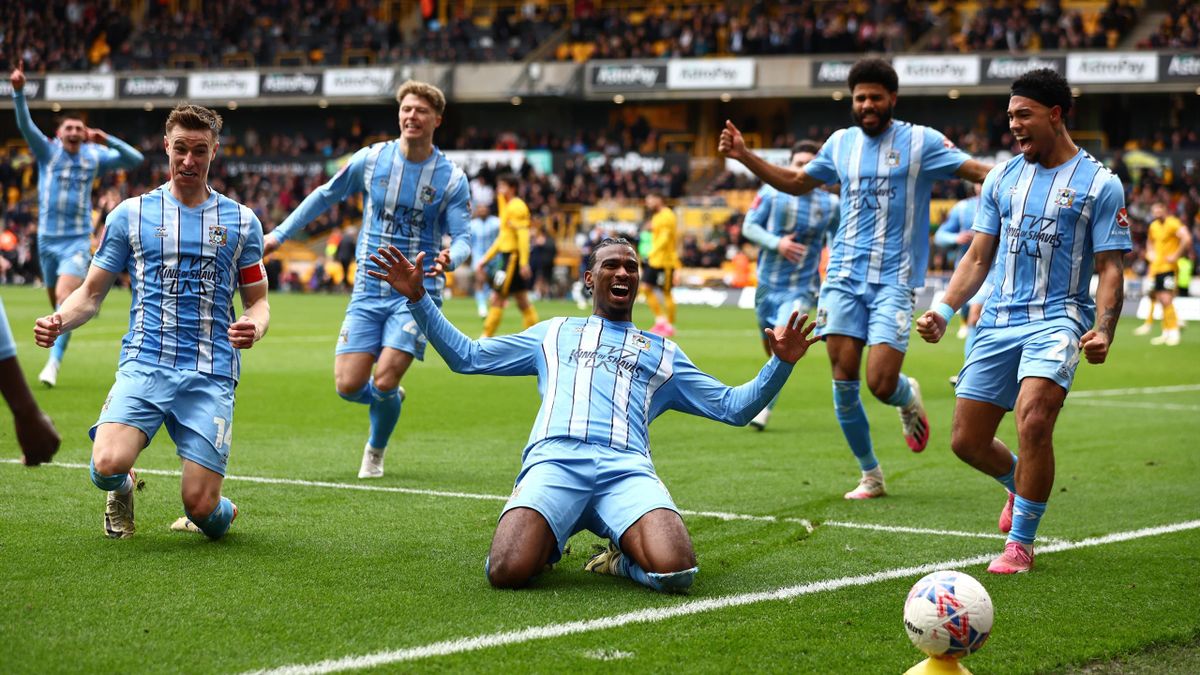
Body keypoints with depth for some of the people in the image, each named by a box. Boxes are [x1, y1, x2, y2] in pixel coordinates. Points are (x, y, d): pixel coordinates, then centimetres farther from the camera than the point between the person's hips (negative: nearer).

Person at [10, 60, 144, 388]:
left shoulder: (94, 156, 2)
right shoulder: (47, 151, -1)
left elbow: (135, 159, 2)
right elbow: (25, 124, -16)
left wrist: (108, 140, -13)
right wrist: (18, 91, -32)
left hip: (77, 240, -2)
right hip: (48, 238, 2)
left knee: (64, 298, -21)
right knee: (57, 304, 12)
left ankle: (54, 361, -22)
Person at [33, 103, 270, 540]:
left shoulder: (242, 221, 11)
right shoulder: (130, 214, 8)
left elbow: (258, 301, 16)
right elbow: (92, 293, 11)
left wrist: (253, 328, -9)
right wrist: (59, 321, -11)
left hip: (211, 376, 0)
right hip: (144, 368, 0)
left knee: (201, 505, -12)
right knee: (108, 465, -27)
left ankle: (218, 511, 28)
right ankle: (122, 489, 12)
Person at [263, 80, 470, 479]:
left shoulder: (452, 179, -3)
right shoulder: (371, 160, 1)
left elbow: (462, 238, -4)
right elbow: (325, 196, 14)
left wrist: (449, 258, -28)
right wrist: (279, 235, 15)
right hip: (368, 291, 2)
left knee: (384, 382, -16)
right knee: (348, 386, -8)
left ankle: (375, 452, 16)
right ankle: (390, 400, 30)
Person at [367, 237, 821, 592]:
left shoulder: (661, 351, 32)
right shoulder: (553, 334, 32)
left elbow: (732, 407, 29)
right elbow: (465, 356, 32)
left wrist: (780, 363, 13)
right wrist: (418, 298, 22)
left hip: (627, 468, 0)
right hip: (554, 460, 0)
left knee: (675, 570, -32)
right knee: (507, 571, -30)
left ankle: (623, 558, 4)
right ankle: (546, 542, 6)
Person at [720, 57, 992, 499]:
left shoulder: (921, 141, -1)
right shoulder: (841, 143, 11)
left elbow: (979, 172, -6)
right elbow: (797, 182, 26)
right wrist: (744, 156, 18)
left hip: (894, 280, -4)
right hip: (845, 276, 4)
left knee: (881, 384, -14)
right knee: (844, 379, -2)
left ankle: (908, 397, 25)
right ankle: (870, 475, 14)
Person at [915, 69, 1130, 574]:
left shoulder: (1099, 184, 0)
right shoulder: (1001, 179, 13)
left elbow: (1110, 268, -1)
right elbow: (978, 257, 15)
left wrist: (1103, 330, -17)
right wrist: (944, 311, 1)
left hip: (1057, 319, -5)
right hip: (997, 323, 5)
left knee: (1033, 422, -27)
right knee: (966, 441, 3)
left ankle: (1020, 543, -11)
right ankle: (1020, 484, 37)